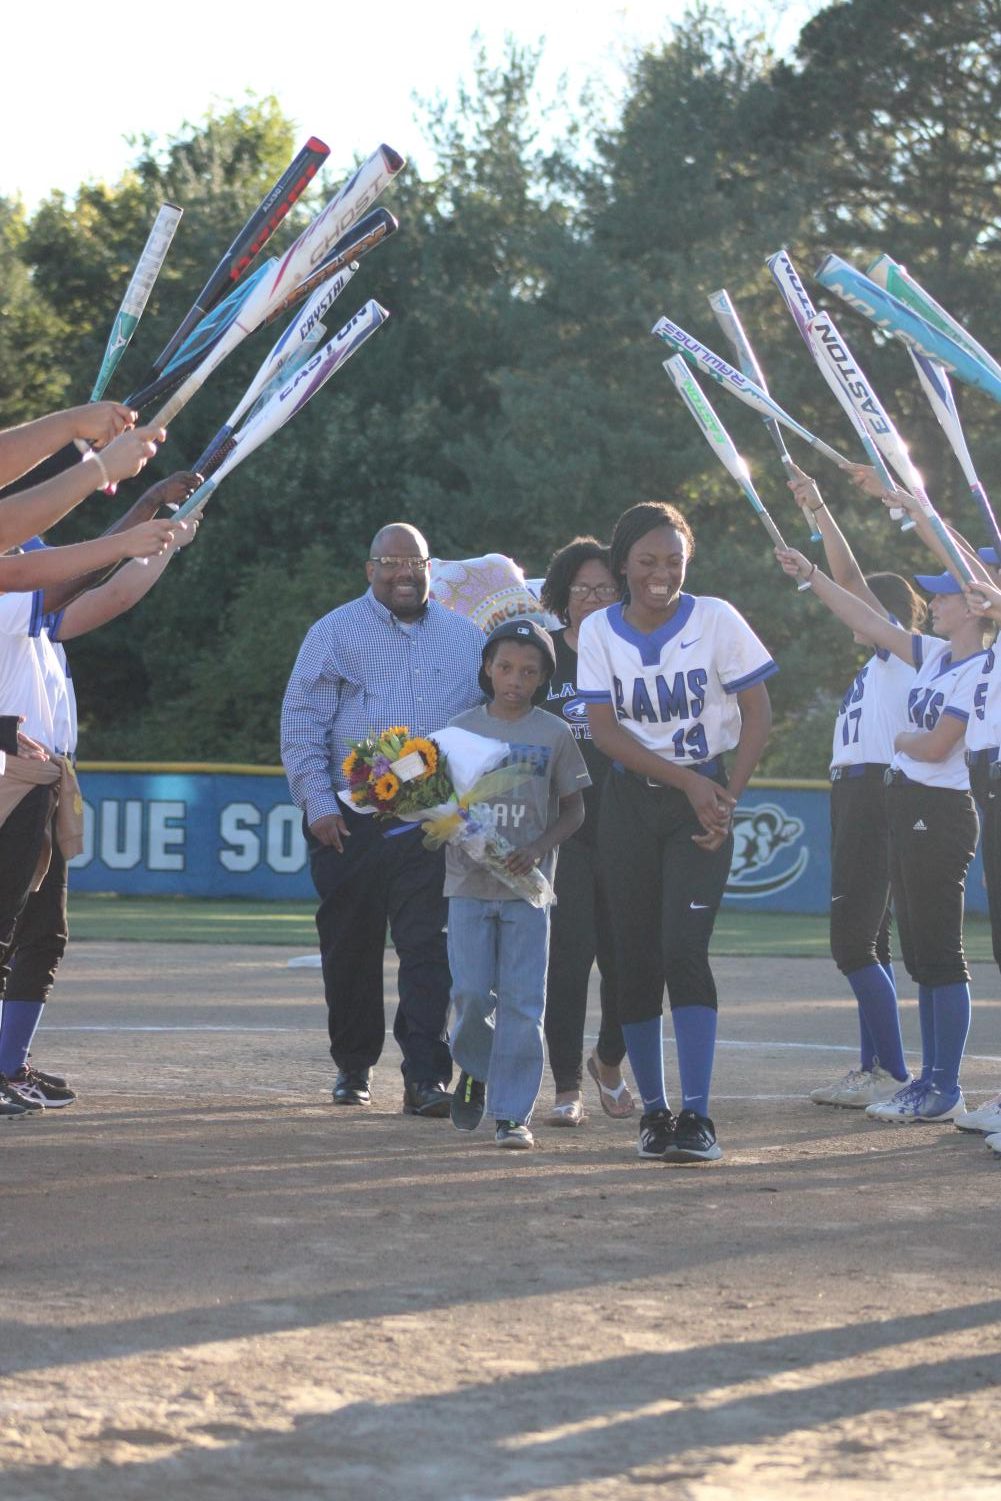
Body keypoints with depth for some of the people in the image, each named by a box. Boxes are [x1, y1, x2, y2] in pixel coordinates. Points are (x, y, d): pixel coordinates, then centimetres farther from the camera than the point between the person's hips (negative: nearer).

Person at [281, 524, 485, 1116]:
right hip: (352, 822, -1)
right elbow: (303, 724, 1)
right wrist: (318, 804, -8)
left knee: (429, 949, -9)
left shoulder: (467, 638, 12)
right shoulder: (336, 633, 4)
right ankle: (354, 1067, 23)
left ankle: (426, 1078, -12)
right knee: (352, 949, 7)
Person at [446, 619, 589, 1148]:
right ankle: (473, 1067, 27)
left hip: (528, 886, -1)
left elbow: (573, 809, 6)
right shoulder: (461, 728, 5)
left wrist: (537, 849, -11)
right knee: (471, 993, -4)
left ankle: (513, 1113, 1)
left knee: (521, 999, -3)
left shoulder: (554, 735, 3)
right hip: (469, 882, 1)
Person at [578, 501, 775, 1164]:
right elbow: (606, 731, -5)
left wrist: (727, 796, -12)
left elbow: (758, 715, -2)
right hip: (629, 803, 3)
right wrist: (687, 781, -15)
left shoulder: (716, 619, -4)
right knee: (635, 960, 2)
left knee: (685, 950, -15)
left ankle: (697, 1117, -18)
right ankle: (654, 1110, 13)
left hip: (702, 801, -2)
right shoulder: (600, 631, 1)